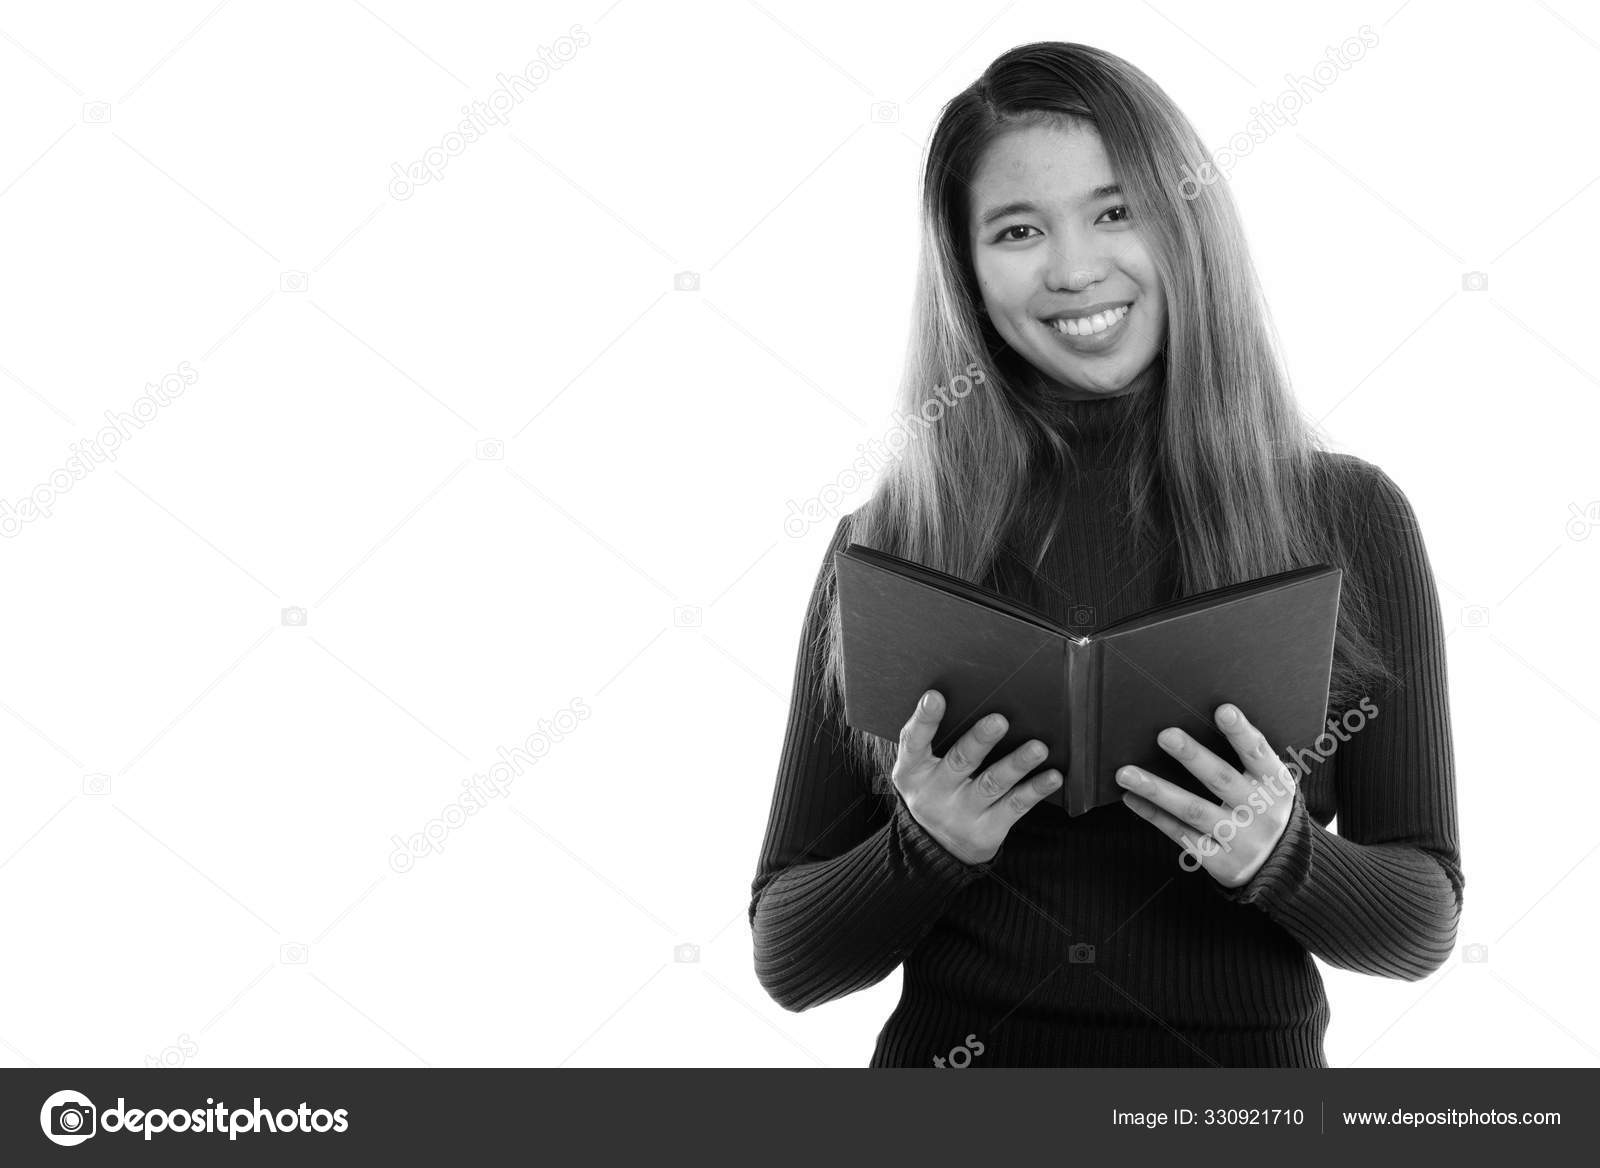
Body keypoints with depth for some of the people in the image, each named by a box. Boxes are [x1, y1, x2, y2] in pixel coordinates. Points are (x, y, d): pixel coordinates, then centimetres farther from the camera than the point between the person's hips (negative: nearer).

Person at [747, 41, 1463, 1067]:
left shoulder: (1348, 518, -8)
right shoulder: (885, 543, -8)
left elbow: (1425, 924, -1)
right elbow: (787, 960, -4)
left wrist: (1282, 854, -19)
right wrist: (924, 848, -21)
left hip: (1245, 1059, 0)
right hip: (953, 1053, 0)